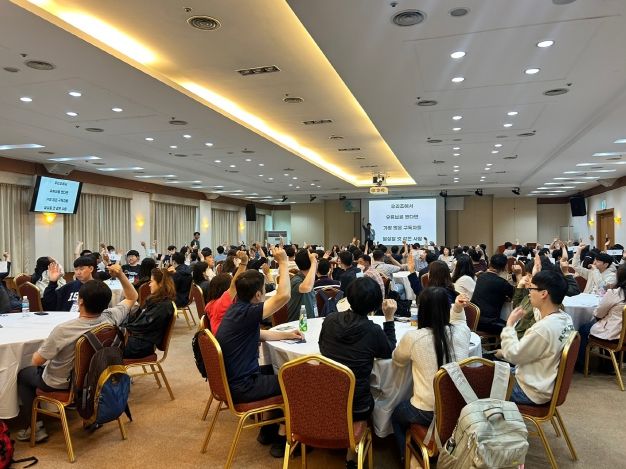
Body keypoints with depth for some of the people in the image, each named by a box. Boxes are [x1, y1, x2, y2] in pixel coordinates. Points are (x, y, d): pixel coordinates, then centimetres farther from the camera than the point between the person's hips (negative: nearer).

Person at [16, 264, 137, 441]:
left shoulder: (62, 330, -37)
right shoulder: (110, 318, -25)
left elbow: (36, 361, -20)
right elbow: (132, 297, -6)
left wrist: (36, 354, 2)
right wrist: (120, 275, -18)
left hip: (60, 384, -5)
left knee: (22, 374, 25)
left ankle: (33, 428, 22)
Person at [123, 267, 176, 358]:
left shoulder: (164, 306, -16)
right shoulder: (155, 299, 14)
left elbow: (144, 325, -17)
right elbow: (136, 315, 13)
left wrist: (126, 328, -8)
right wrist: (123, 326, -1)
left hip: (142, 345, -9)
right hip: (137, 337, 9)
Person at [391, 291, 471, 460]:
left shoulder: (413, 337, -21)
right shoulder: (462, 332, -9)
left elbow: (398, 361, 4)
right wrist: (458, 309, 5)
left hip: (427, 413, -4)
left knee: (396, 414, 30)